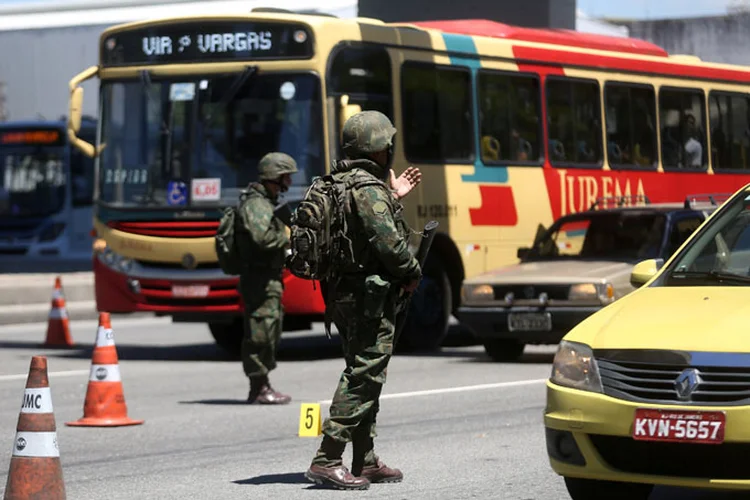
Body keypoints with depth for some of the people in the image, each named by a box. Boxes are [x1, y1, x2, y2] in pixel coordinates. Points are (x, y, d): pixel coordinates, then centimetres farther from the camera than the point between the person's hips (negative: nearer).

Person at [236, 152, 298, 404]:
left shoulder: (268, 203, 20)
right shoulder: (255, 204, -14)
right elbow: (262, 237, -29)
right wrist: (288, 239, -14)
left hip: (271, 278, 11)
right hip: (260, 279, -11)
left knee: (269, 334, 14)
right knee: (260, 333, -8)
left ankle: (260, 387, 20)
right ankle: (259, 388, -4)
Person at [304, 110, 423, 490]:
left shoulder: (337, 183, 13)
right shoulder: (368, 188, -17)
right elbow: (389, 243, -22)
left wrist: (392, 197, 21)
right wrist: (412, 274, -6)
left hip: (342, 292, 10)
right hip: (371, 295, -10)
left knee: (364, 376, 16)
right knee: (363, 377, -9)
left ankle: (365, 463, 21)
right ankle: (327, 461, -13)